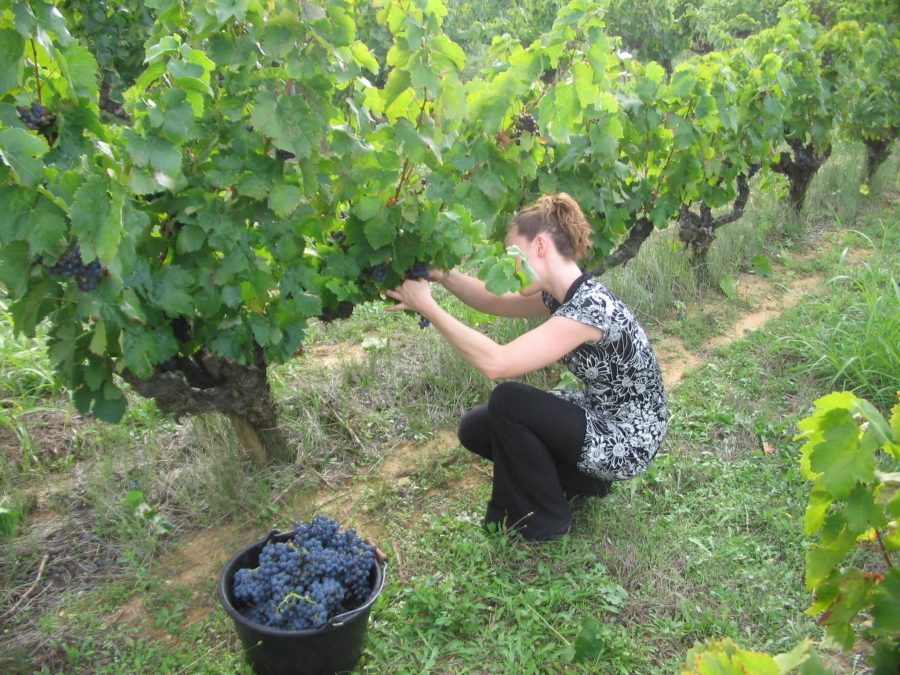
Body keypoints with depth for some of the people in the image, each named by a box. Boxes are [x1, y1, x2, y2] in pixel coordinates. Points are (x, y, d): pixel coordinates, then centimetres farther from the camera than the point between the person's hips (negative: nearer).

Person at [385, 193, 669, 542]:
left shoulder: (589, 308, -31)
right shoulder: (561, 293, -4)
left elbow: (495, 362, -36)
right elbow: (495, 302, 8)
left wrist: (427, 306, -29)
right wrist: (441, 274, -9)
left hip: (627, 442, -8)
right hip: (600, 414, 8)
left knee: (507, 401, -22)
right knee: (475, 428, 1)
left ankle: (543, 519, -1)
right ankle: (580, 478, 16)